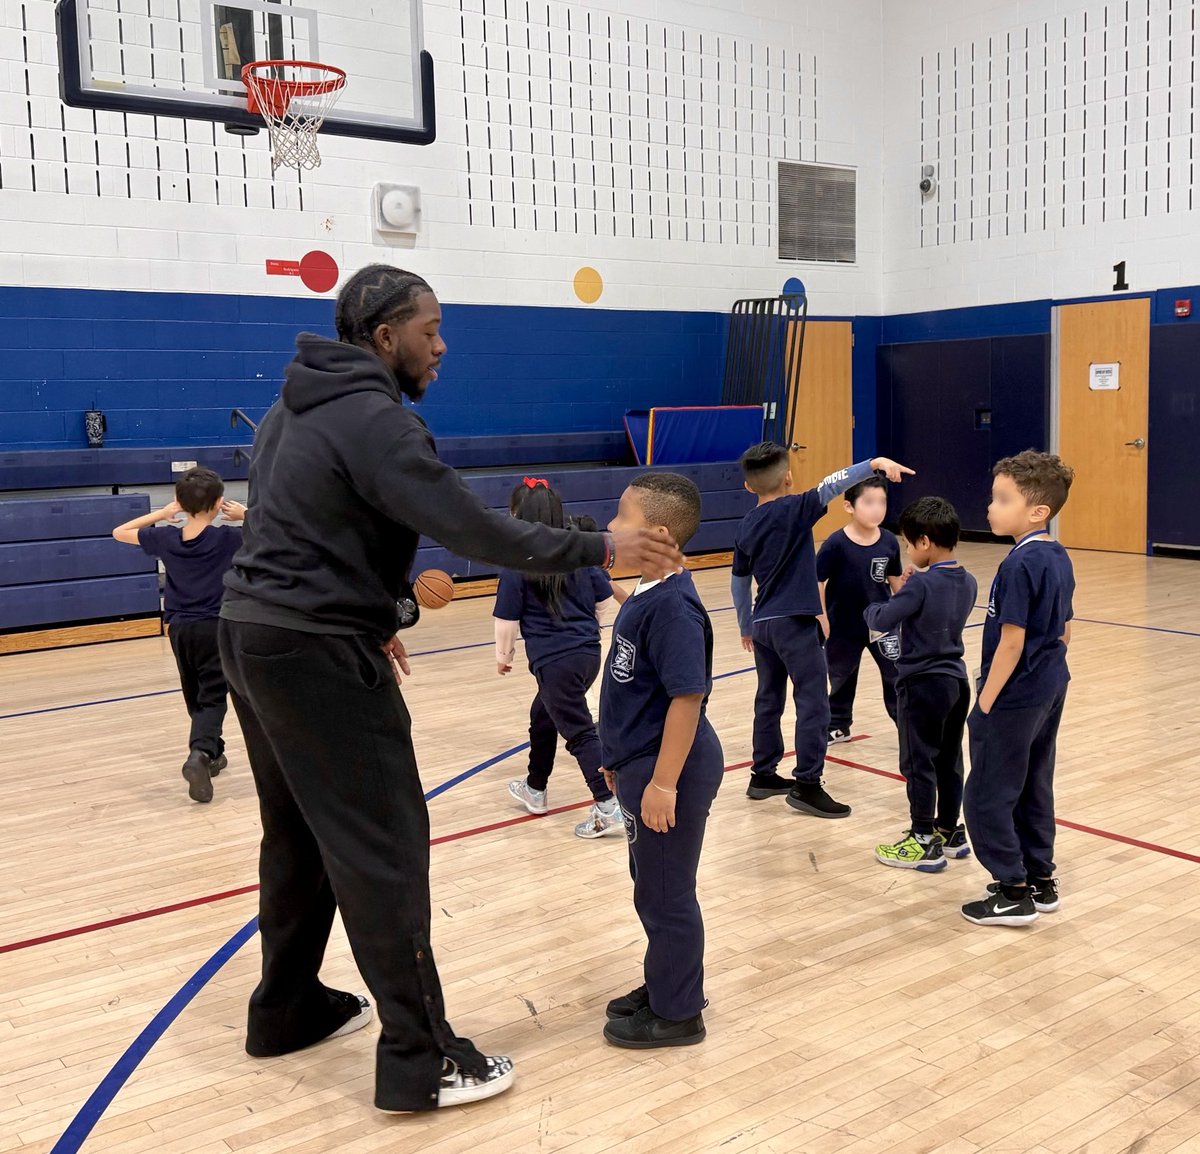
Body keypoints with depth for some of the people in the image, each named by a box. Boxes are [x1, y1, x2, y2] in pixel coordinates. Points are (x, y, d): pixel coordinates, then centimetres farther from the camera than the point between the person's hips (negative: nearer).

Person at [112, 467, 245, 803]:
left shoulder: (165, 538, -1)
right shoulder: (225, 538, -10)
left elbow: (119, 532, 16)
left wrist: (160, 515, 14)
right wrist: (246, 516, 1)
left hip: (178, 628, 4)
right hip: (213, 627, -4)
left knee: (195, 697, 19)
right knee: (212, 697, -7)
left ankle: (211, 752, 30)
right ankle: (199, 753, -29)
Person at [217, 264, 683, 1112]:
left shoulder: (299, 408, 15)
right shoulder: (373, 419, -16)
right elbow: (475, 531, -21)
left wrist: (366, 617, 23)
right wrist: (600, 549, -14)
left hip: (256, 633, 10)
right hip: (317, 653, -10)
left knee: (301, 831, 19)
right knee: (384, 847, -6)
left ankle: (288, 1008, 32)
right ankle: (420, 1059, 1)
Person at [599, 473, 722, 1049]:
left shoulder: (673, 607, -24)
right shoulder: (646, 596, 7)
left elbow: (688, 697, -27)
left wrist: (663, 782, -26)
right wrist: (621, 757, 22)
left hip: (666, 771, -10)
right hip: (642, 763, 10)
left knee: (665, 895, 5)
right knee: (653, 887, 22)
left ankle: (677, 1013, 21)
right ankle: (664, 985, 39)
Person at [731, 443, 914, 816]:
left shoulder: (746, 527, 9)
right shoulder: (795, 509, -9)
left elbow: (740, 582, 17)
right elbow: (830, 486, -26)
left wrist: (746, 626, 28)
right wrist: (874, 464, -38)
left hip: (762, 623, 7)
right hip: (794, 623, -7)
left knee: (769, 700, 16)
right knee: (813, 704, -3)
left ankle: (763, 775, 23)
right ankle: (807, 785, -3)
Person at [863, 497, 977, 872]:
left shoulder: (921, 584, -20)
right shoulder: (968, 582, 4)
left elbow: (882, 621, -21)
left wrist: (872, 608, 0)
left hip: (922, 685, -8)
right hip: (956, 680, 8)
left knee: (919, 764, 2)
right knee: (949, 760, 17)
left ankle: (925, 843, 8)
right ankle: (950, 832, 27)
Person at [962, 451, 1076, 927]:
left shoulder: (1020, 564, -21)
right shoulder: (1058, 558, 6)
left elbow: (1012, 641, -22)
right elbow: (1064, 632, 13)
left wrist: (985, 702, -16)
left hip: (1014, 698, -9)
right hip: (1050, 691, 9)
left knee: (987, 796, 2)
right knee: (1035, 789, 19)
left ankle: (1013, 893, 8)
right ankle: (1041, 880, 28)